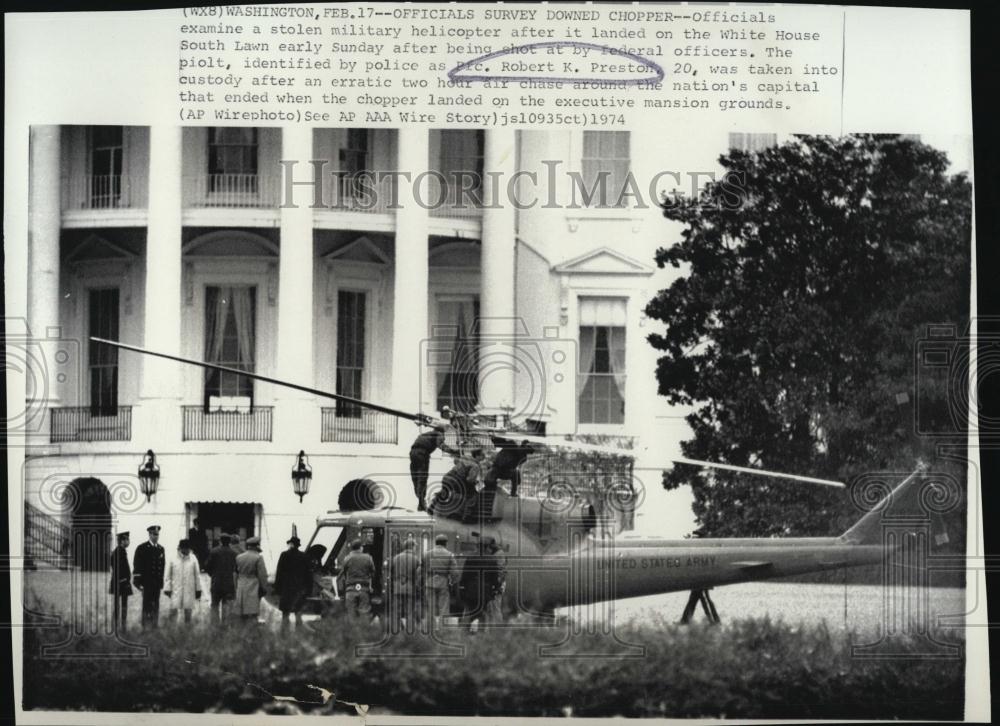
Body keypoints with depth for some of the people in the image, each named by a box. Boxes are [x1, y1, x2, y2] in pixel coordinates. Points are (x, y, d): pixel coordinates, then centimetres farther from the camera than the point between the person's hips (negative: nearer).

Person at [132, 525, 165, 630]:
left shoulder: (161, 549, 11)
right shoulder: (142, 548, -4)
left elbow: (163, 565, 14)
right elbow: (137, 566, -6)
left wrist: (162, 580, 9)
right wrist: (138, 581, -11)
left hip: (158, 582, 5)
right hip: (146, 581, -5)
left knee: (156, 605, 7)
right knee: (147, 605, -3)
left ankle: (155, 624, 13)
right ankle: (146, 626, 1)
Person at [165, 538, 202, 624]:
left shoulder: (193, 559, 4)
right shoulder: (172, 559, 0)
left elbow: (197, 575, 9)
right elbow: (168, 576, 4)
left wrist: (198, 590, 9)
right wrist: (167, 589, -1)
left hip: (189, 590, 2)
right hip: (176, 590, -2)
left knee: (188, 610, 5)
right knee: (173, 610, -7)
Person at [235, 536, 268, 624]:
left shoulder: (239, 557, 7)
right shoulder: (258, 558, -11)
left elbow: (236, 574, 12)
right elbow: (262, 575, -11)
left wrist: (236, 587, 19)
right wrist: (264, 588, -1)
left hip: (241, 589, 6)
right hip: (253, 589, -6)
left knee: (243, 615, 10)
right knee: (252, 614, -7)